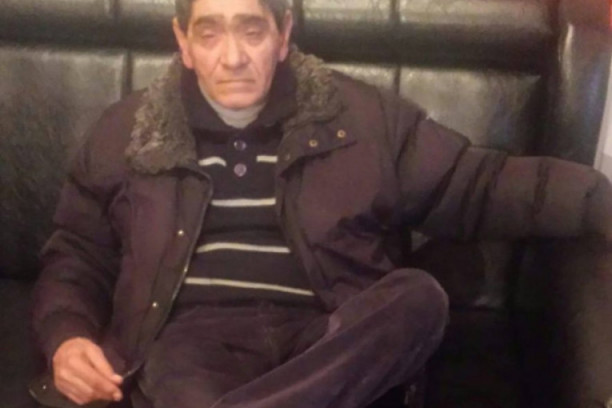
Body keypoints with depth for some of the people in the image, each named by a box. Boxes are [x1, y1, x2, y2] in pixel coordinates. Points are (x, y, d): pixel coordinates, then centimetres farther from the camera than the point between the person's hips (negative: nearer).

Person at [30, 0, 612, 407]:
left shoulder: (360, 116, 11)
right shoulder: (128, 130, 13)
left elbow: (480, 185, 10)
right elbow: (77, 252, 18)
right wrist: (67, 336, -2)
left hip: (321, 334, 3)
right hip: (194, 331, -2)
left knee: (417, 294, -32)